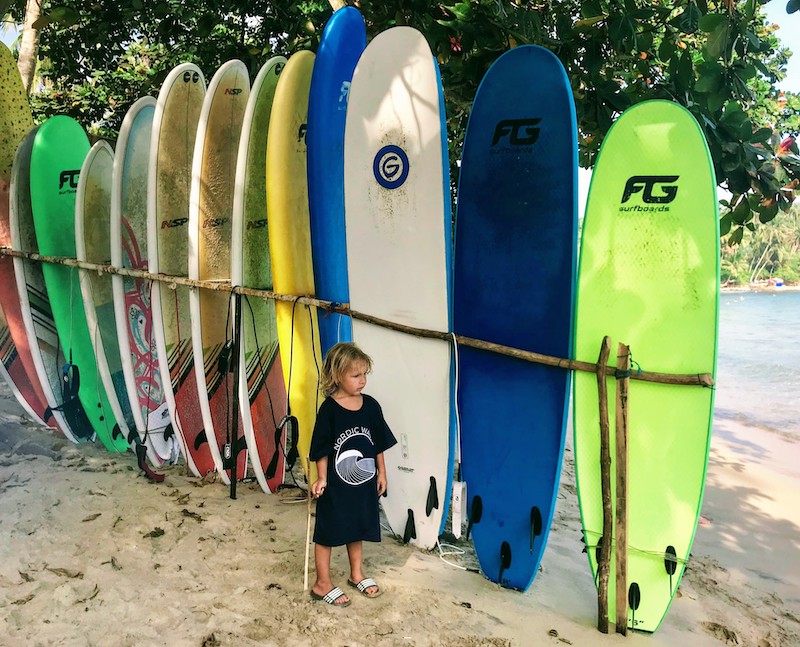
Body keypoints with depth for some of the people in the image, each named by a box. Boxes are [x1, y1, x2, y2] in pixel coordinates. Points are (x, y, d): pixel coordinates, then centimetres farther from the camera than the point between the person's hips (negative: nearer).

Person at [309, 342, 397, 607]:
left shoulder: (370, 405, -4)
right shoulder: (329, 409, -17)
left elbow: (379, 443, 5)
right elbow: (322, 449, -11)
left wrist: (381, 473, 7)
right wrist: (322, 478, -13)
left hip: (364, 481, 5)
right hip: (336, 484, -5)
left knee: (356, 529, 21)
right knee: (327, 532, 9)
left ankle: (356, 574, 40)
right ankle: (322, 583, 25)